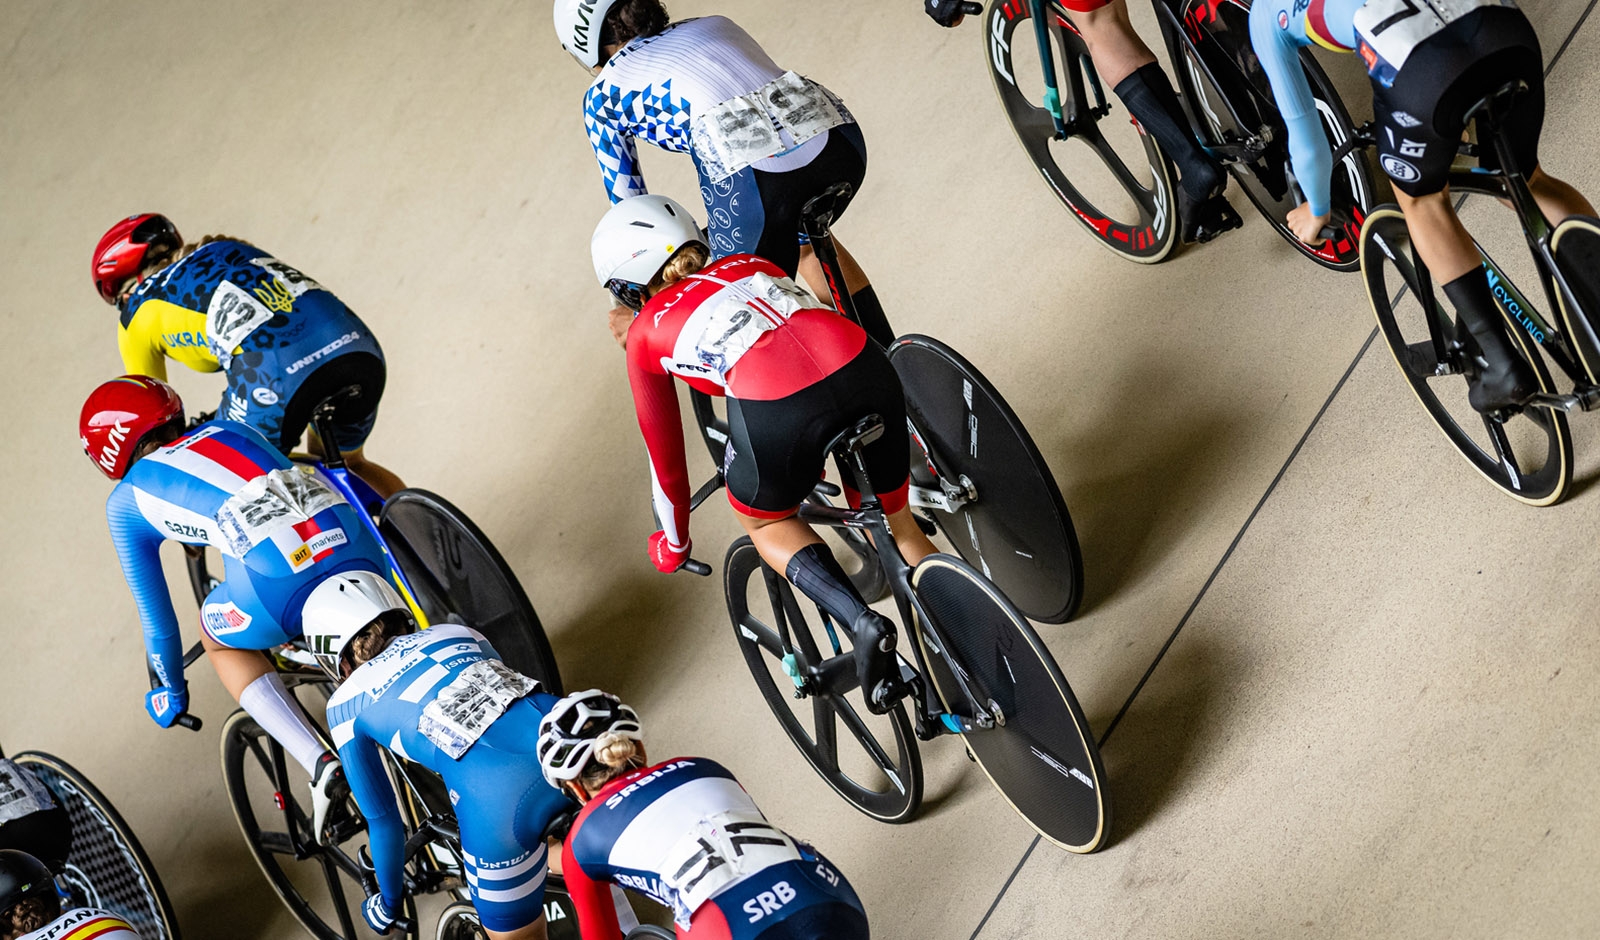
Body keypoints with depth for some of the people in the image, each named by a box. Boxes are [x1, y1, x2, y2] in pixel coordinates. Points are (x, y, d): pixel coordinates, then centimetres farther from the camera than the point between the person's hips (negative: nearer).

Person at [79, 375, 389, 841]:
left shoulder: (126, 502, 23)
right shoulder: (229, 429, 33)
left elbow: (157, 618, 29)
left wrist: (168, 690, 46)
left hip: (281, 581, -5)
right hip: (358, 550, 5)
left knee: (219, 638, 27)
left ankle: (322, 766, 10)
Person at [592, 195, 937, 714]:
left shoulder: (645, 335, 23)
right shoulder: (749, 264, 34)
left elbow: (666, 457, 33)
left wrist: (673, 544, 51)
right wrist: (819, 456, 64)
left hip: (774, 411, -4)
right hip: (866, 371, 4)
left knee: (763, 520, 28)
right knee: (899, 526, 29)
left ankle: (862, 621, 6)